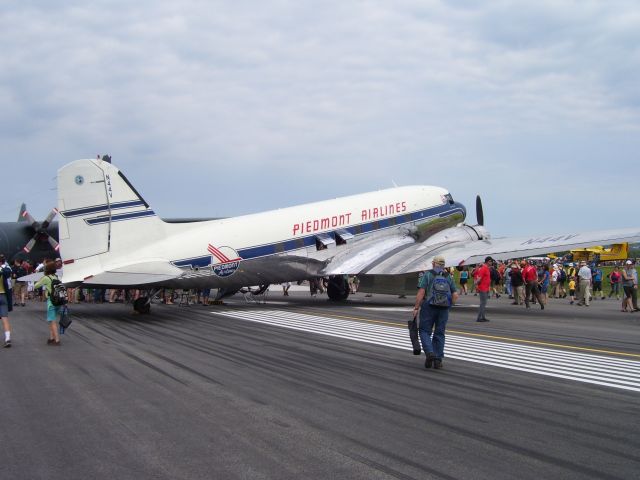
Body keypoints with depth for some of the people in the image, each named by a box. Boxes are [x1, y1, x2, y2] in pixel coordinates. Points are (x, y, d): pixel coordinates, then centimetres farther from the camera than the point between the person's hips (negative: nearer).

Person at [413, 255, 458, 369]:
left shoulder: (427, 274, -4)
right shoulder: (448, 277, 7)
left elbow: (421, 292, -12)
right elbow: (455, 295, 2)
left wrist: (416, 308, -7)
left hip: (429, 307, -3)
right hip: (443, 309, 3)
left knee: (425, 331, 7)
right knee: (439, 334, 9)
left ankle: (430, 353, -15)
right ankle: (438, 360, 6)